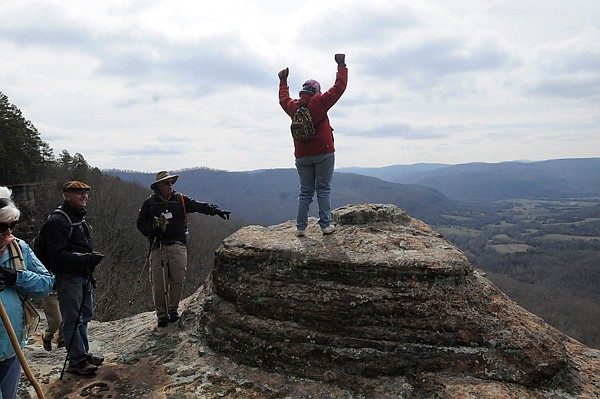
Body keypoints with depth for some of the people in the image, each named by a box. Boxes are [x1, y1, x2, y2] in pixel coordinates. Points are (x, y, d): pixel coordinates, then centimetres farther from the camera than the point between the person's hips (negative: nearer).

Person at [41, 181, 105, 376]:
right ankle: (76, 361, 7)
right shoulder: (57, 220, -16)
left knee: (84, 316, 17)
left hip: (83, 276, 10)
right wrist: (85, 258, -31)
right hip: (67, 277, -10)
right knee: (73, 320, -2)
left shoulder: (80, 217, 15)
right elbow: (58, 255, -22)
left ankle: (84, 353, 31)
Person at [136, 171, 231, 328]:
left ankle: (173, 310, 16)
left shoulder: (181, 200, 9)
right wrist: (151, 231, -8)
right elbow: (141, 222, 11)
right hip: (158, 246, -1)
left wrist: (217, 210, -13)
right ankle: (161, 315, 12)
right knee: (159, 283, -1)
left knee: (178, 280, -2)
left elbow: (200, 206, 1)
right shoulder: (149, 203, 8)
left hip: (178, 246, 1)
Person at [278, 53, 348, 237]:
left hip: (302, 156, 4)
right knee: (324, 190, 1)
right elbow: (339, 86, 0)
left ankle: (300, 227, 7)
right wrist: (341, 65, 11)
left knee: (305, 192, 9)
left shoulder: (293, 106, 7)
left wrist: (283, 81, 43)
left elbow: (283, 99, 30)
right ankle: (326, 224, -2)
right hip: (324, 153, -4)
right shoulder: (320, 101, -4)